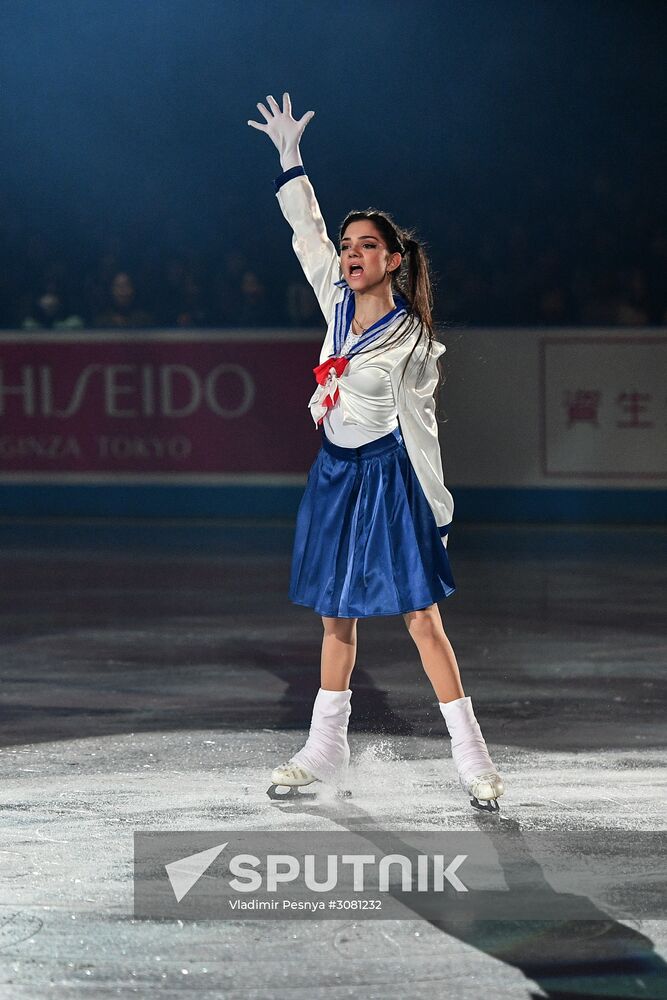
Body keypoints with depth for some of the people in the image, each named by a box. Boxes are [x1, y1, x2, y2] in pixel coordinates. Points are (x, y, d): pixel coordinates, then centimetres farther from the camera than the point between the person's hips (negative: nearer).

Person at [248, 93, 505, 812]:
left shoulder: (410, 340, -13)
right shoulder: (338, 300, 2)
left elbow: (419, 427, -9)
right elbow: (308, 233, 12)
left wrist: (438, 510, -7)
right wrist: (289, 157, 10)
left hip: (387, 476, -6)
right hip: (334, 474, 6)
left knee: (420, 615, -9)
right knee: (337, 617, 12)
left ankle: (472, 759, -6)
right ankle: (326, 749, 19)